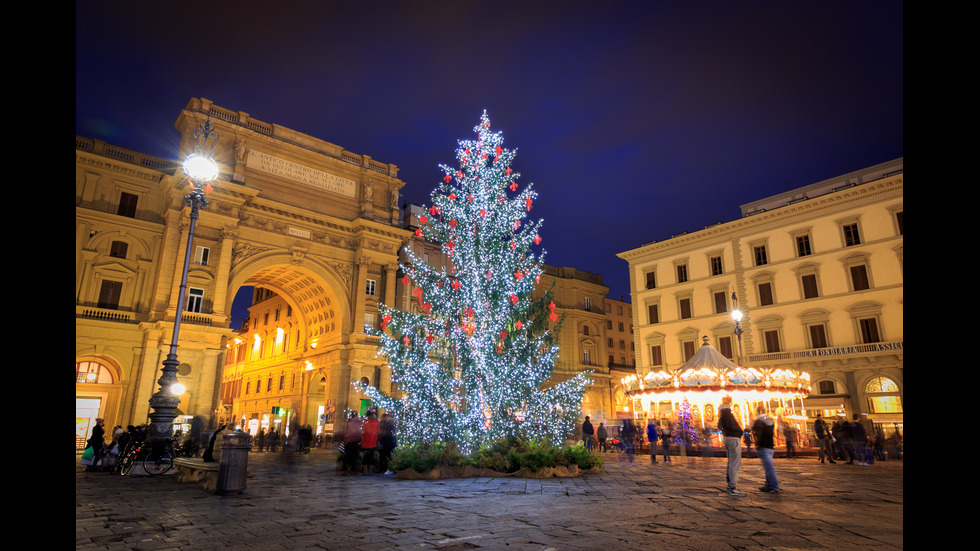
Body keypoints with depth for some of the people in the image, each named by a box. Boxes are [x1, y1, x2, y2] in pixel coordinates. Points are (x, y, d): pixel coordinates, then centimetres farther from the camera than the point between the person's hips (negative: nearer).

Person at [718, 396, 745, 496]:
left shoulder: (721, 411, 12)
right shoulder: (726, 411, -16)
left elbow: (719, 426, 22)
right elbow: (731, 426, -22)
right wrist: (740, 430, -6)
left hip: (726, 438, 10)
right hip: (733, 438, -10)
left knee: (731, 463, 19)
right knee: (735, 464, -6)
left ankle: (730, 485, 26)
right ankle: (733, 488, -5)